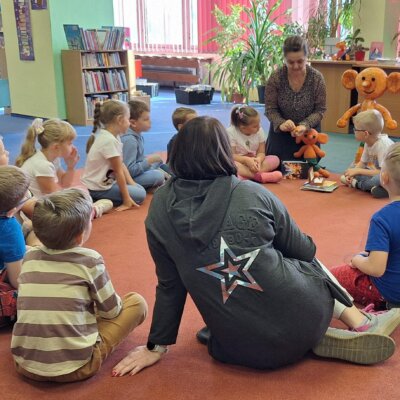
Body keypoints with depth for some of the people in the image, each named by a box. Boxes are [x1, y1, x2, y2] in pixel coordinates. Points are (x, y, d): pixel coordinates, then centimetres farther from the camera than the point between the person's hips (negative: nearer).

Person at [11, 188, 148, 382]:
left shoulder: (30, 257, 2)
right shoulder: (90, 260, -12)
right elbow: (111, 311, 1)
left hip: (25, 365, 5)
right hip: (74, 367, -4)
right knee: (137, 302, 7)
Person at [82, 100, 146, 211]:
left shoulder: (113, 136, 4)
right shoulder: (109, 141, -25)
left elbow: (121, 165, 7)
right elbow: (119, 171, -21)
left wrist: (132, 184, 1)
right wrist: (126, 199, -16)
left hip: (105, 182, 10)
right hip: (97, 189, -10)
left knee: (140, 189, 13)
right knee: (140, 195, -7)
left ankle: (104, 201, 7)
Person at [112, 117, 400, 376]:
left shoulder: (160, 208, -3)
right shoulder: (253, 193, -6)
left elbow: (169, 284, 4)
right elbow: (305, 251, 8)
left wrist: (157, 346, 17)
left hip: (243, 348, 2)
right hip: (302, 317, -1)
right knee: (308, 263, 31)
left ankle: (318, 339, 17)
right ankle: (362, 324, 28)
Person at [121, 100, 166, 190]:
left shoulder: (137, 135, 3)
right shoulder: (129, 140, -27)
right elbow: (129, 170, -31)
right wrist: (149, 160, -24)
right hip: (128, 177, -11)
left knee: (159, 161, 24)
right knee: (159, 176, -26)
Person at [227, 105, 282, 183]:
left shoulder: (259, 131, -4)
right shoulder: (231, 132, -15)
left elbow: (261, 152, -4)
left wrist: (258, 159, -29)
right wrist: (246, 160, -33)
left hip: (254, 161, 4)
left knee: (275, 159, -18)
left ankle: (246, 175, -35)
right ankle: (259, 176, -43)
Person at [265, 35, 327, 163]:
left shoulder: (317, 78, -14)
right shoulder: (275, 78, -15)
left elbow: (320, 110, -10)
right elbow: (270, 109, -11)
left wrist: (305, 125, -29)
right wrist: (281, 123, -32)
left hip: (308, 132, 0)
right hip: (281, 132, 0)